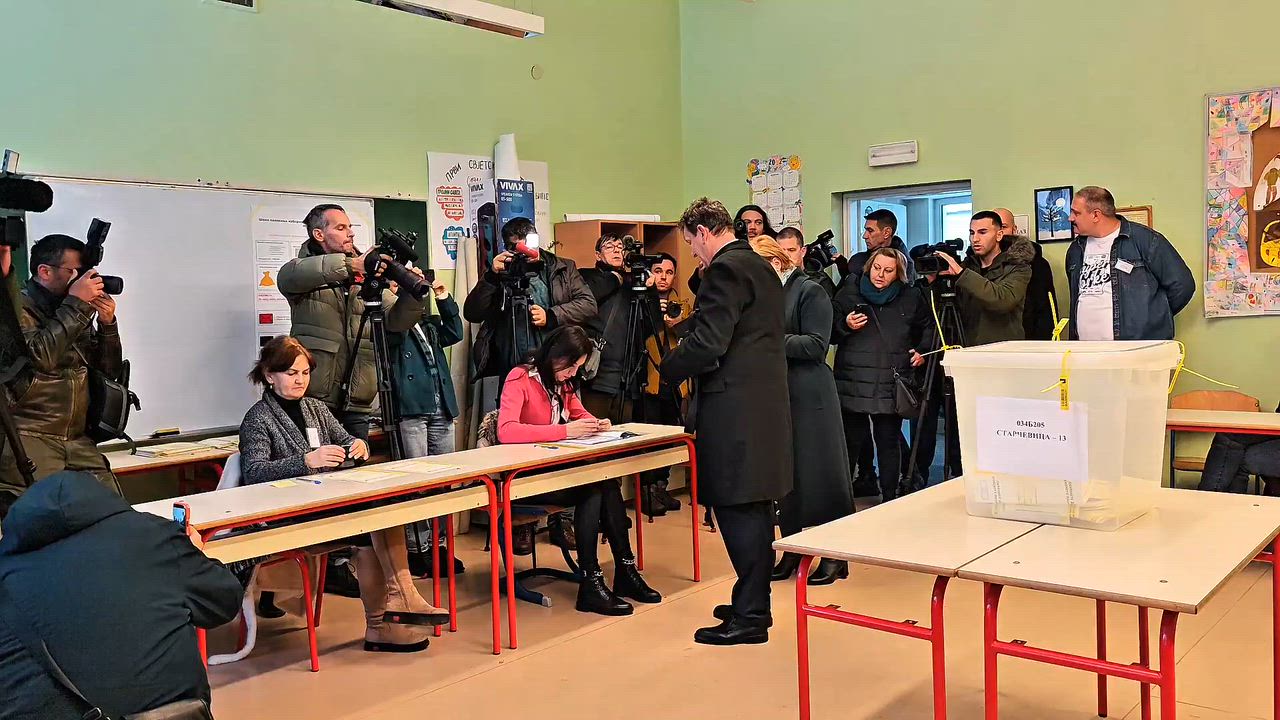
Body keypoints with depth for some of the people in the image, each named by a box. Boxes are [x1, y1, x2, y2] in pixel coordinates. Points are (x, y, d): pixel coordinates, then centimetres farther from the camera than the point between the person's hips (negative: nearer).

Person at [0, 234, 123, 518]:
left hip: (76, 440, 6)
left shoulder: (77, 314, 15)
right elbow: (39, 357, -21)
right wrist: (76, 304, -16)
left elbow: (110, 371, 18)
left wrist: (107, 324, 2)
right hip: (26, 439, -6)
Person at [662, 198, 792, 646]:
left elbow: (708, 342, -20)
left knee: (737, 507, -4)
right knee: (754, 507, 16)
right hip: (763, 402, 10)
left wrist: (667, 369, -4)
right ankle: (753, 603, 26)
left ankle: (749, 617, 2)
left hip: (734, 408, -10)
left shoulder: (726, 269, -13)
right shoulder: (761, 267, 18)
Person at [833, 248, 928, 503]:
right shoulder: (848, 294, 6)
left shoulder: (911, 298, 10)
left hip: (891, 385, 1)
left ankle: (890, 499, 15)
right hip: (853, 383, -1)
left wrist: (922, 351, 9)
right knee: (851, 441, -1)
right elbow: (831, 333, 10)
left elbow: (925, 330, 25)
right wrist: (845, 325, -9)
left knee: (889, 441, 6)